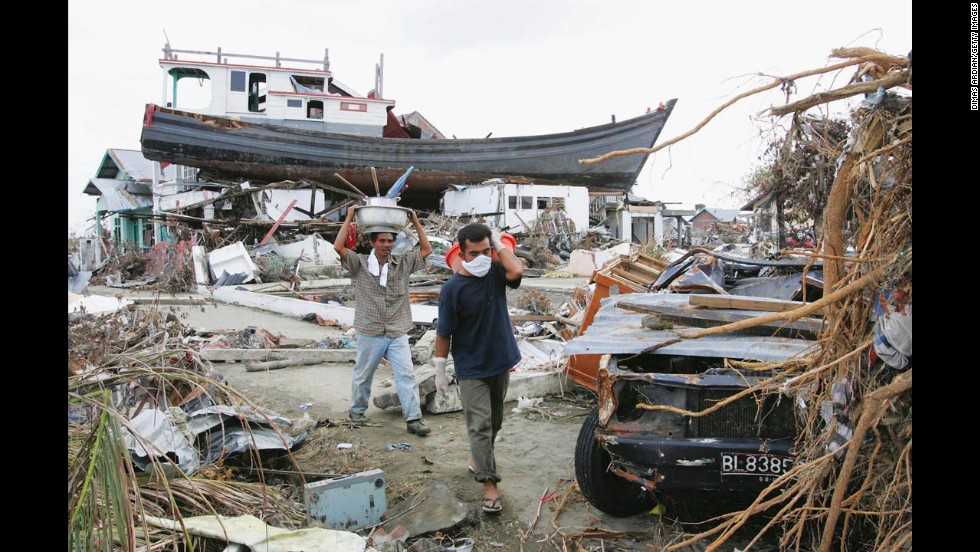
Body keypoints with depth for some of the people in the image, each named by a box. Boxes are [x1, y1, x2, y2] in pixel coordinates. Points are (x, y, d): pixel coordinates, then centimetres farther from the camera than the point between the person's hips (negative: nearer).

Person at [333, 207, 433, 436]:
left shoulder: (403, 263, 4)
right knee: (363, 375, 15)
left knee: (407, 375, -4)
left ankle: (414, 419, 0)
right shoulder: (360, 264, -4)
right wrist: (349, 218, -11)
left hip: (398, 334, 2)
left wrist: (415, 221, 3)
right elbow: (338, 247, -15)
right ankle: (356, 410, 36)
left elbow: (426, 249, 6)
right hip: (370, 334, -1)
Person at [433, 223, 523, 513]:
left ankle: (478, 458, 42)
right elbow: (444, 333, -11)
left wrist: (499, 244, -16)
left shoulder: (496, 273, -4)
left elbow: (516, 271, -28)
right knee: (480, 425, -7)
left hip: (501, 362, 5)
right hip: (471, 369, -5)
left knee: (495, 422, 20)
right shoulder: (452, 288, -17)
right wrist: (440, 370, -8)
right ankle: (489, 483, -3)